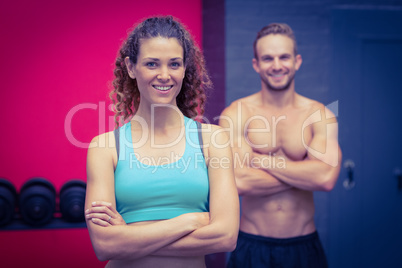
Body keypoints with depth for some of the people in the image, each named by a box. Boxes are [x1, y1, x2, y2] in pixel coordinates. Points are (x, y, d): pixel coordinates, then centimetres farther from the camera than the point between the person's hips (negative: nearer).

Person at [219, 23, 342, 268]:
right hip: (252, 247, -1)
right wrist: (306, 173, -13)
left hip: (304, 247, 2)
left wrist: (259, 159, -15)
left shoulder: (320, 114, -2)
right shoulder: (236, 113, -6)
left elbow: (327, 178, -17)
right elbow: (239, 182, -19)